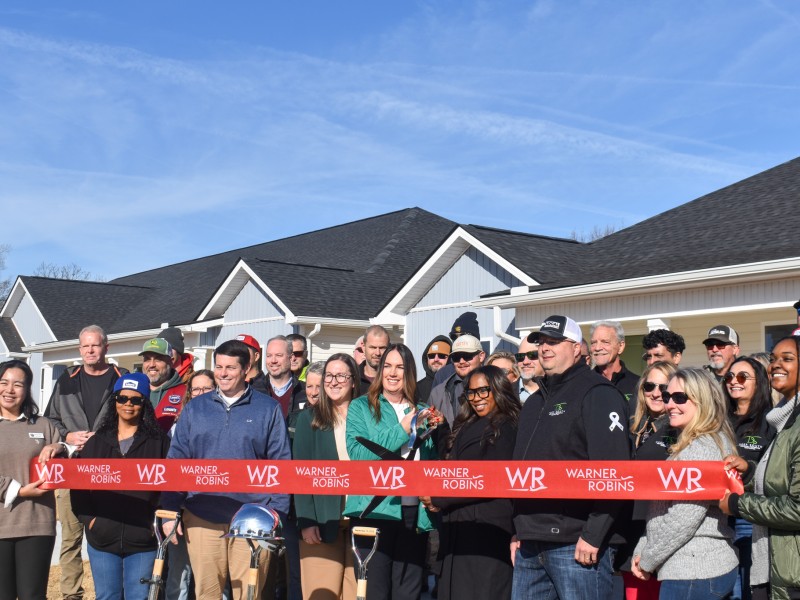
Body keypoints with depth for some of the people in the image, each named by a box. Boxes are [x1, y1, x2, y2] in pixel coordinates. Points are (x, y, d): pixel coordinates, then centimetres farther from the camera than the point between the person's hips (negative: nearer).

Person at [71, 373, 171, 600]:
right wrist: (88, 518, -1)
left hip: (143, 539, -2)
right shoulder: (97, 442, 13)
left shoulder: (159, 442, 5)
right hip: (102, 537, 2)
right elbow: (79, 483, 11)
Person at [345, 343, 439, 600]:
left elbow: (432, 460, 21)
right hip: (375, 509, -3)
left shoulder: (421, 412, 15)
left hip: (413, 510, 3)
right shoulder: (361, 407, 4)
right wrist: (402, 430, -13)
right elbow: (357, 454, -11)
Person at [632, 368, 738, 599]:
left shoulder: (702, 448, -16)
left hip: (694, 573, -10)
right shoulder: (690, 445, 16)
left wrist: (648, 561, -11)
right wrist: (641, 551, 9)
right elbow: (662, 509, 16)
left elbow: (684, 519, -21)